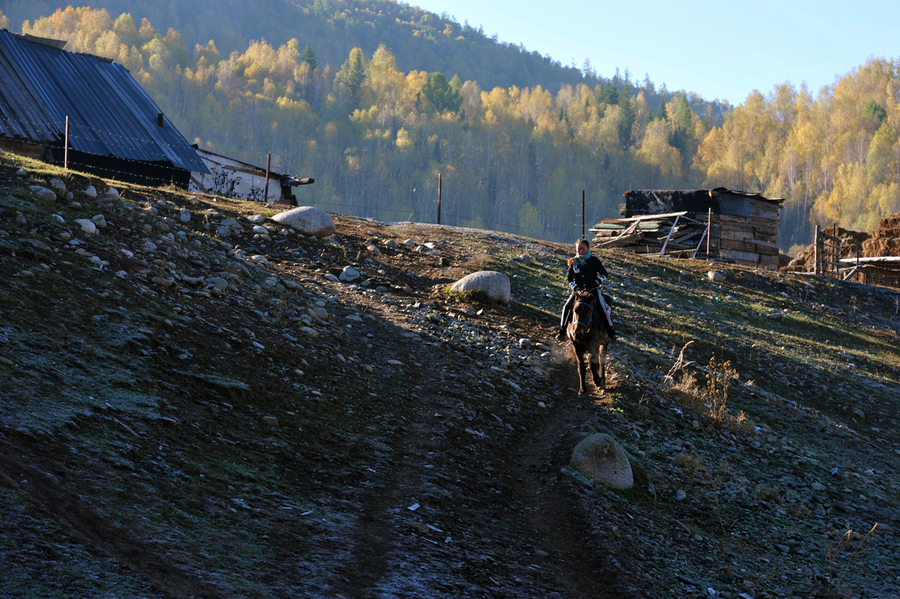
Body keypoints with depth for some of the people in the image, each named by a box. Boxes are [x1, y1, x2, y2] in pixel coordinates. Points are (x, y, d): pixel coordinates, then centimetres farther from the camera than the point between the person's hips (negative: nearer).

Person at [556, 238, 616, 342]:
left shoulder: (594, 260, 2)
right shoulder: (573, 262, 7)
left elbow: (605, 274, 8)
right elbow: (568, 278, 10)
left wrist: (598, 281, -11)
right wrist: (575, 287, -7)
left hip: (593, 289, -2)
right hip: (578, 289, 2)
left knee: (601, 307, -22)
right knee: (567, 307, -14)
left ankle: (611, 330, -12)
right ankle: (562, 330, -2)